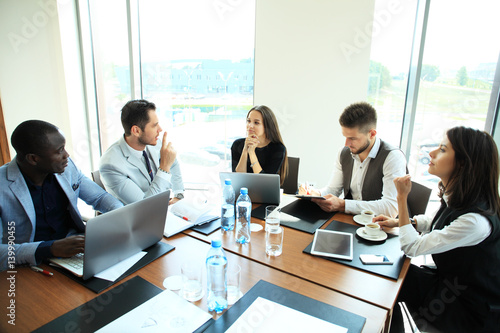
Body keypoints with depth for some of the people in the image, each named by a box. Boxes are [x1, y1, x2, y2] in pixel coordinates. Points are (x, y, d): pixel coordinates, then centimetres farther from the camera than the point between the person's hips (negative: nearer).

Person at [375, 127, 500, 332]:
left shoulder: (475, 220, -34)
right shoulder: (456, 199, -6)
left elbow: (412, 247, -27)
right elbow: (434, 222, 17)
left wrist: (402, 197, -26)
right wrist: (398, 222, 1)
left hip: (471, 310, -7)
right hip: (450, 280, 7)